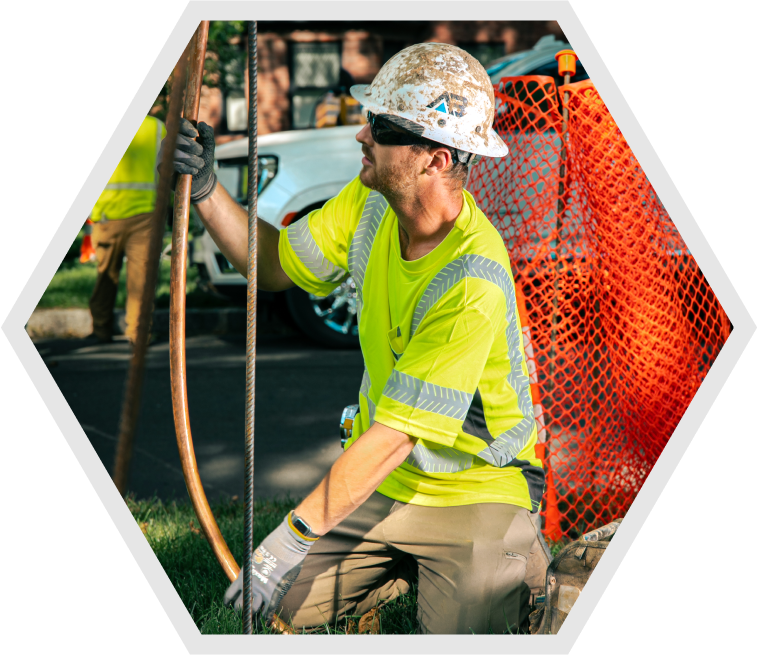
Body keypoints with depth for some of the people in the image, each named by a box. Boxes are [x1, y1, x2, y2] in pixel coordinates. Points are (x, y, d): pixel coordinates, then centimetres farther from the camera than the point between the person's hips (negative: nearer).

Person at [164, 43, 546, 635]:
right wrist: (206, 190, -8)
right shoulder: (371, 202, -6)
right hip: (380, 478, 6)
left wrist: (295, 535, -27)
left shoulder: (474, 282, -30)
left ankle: (515, 569, 8)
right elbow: (274, 265, 8)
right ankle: (411, 566, 18)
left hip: (474, 492, -6)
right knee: (274, 605, -4)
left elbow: (396, 435, -29)